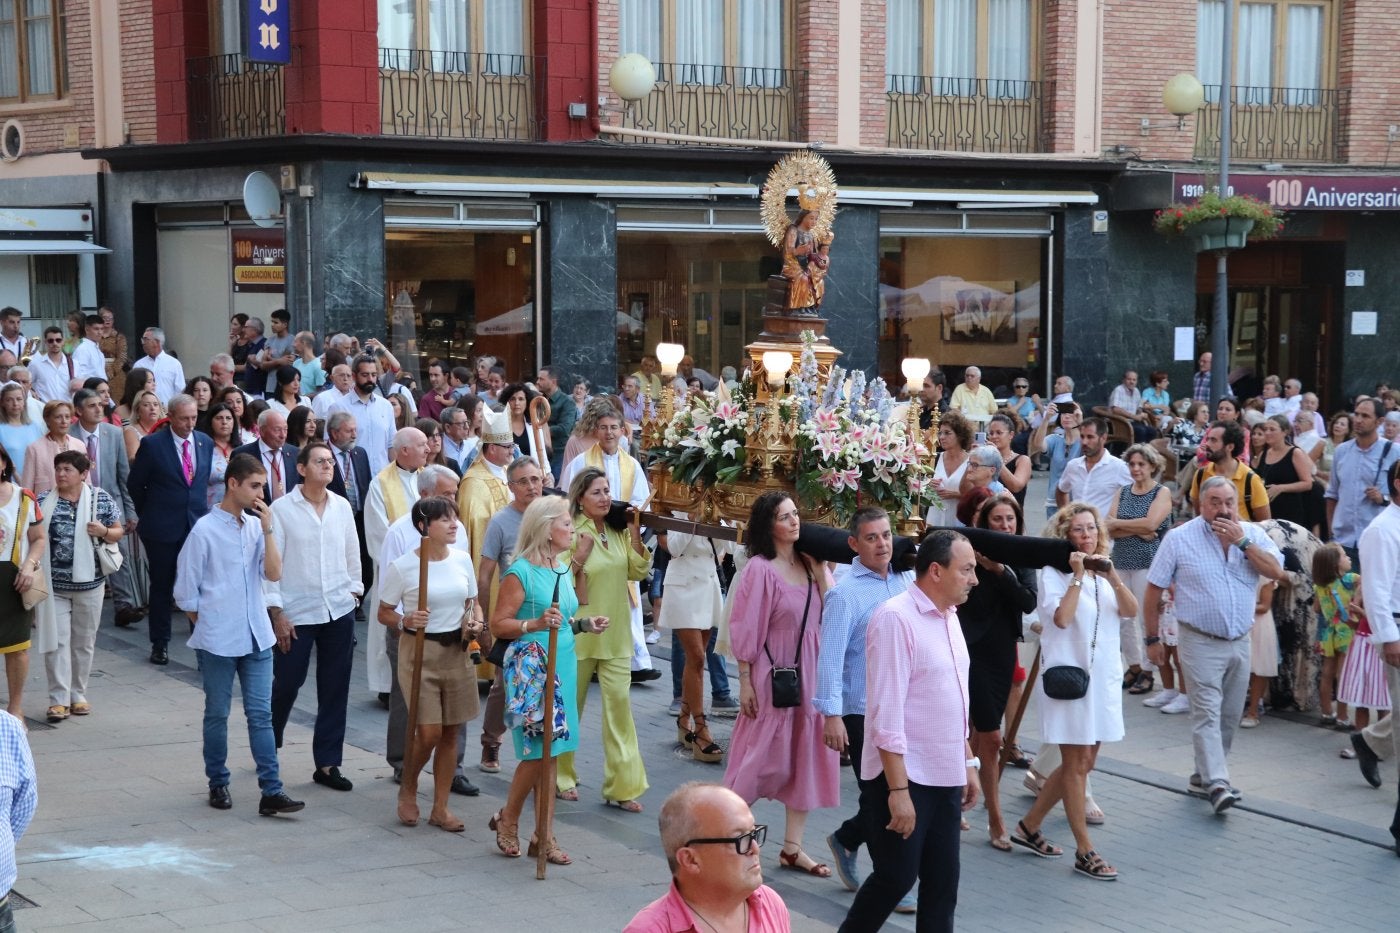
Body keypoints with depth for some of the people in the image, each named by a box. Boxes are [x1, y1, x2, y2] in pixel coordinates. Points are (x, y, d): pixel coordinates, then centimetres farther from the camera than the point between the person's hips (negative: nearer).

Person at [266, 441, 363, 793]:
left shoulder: (342, 506, 5)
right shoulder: (282, 509, -7)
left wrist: (354, 590, 10)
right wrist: (277, 612, -8)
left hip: (339, 611, 4)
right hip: (297, 614, -4)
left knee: (335, 691, 7)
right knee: (286, 685, 4)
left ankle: (327, 763, 15)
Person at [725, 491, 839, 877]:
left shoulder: (807, 565, 5)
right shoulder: (760, 569, -12)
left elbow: (828, 616, -1)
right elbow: (745, 631, -11)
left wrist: (821, 571, -7)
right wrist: (745, 682, -11)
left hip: (809, 673, 6)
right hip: (772, 675, -6)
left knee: (806, 756, 8)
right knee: (763, 758, 0)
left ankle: (792, 847, 16)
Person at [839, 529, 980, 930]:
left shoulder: (949, 617, 11)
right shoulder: (896, 618, -16)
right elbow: (886, 712, -20)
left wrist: (968, 762, 18)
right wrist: (898, 789, -22)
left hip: (946, 776, 8)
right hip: (906, 775, -8)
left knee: (943, 881, 9)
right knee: (896, 877, -2)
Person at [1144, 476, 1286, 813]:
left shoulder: (1252, 534, 3)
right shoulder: (1179, 538, -5)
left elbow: (1276, 572, -11)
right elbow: (1154, 590, -1)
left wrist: (1242, 541, -17)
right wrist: (1153, 639, -1)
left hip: (1240, 642, 4)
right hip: (1200, 642, -4)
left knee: (1229, 717, 11)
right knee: (1207, 713, -13)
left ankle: (1204, 776, 24)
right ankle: (1217, 785, -18)